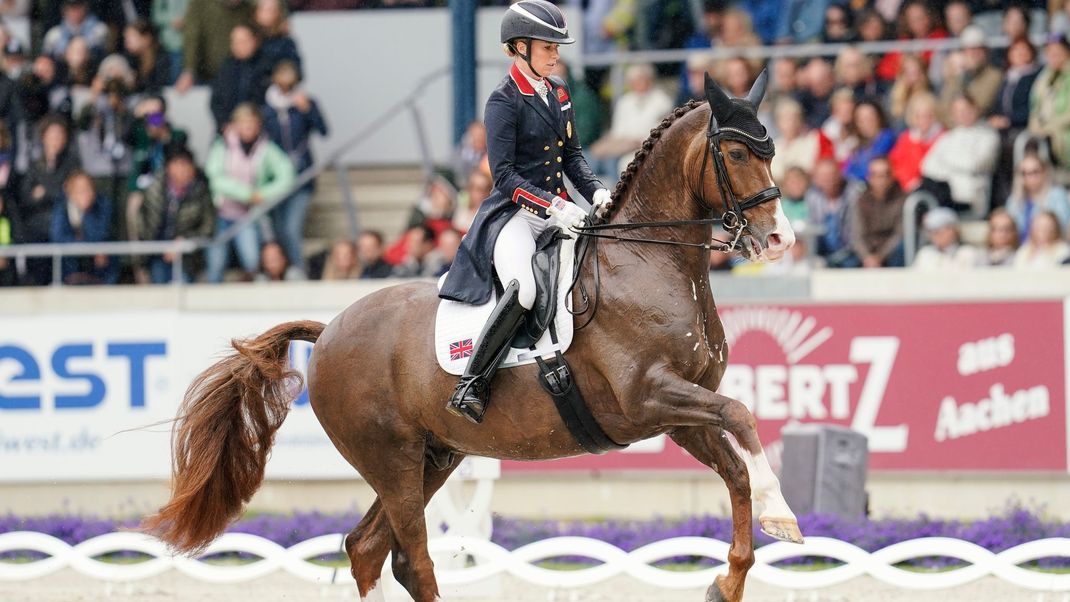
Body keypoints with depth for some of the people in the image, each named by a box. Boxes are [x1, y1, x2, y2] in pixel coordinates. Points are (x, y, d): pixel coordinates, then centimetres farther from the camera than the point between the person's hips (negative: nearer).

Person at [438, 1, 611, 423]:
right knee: (524, 289, -33)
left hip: (559, 209, 8)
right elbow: (504, 174, -15)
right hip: (515, 213, -8)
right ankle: (471, 384, -27)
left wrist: (595, 191, 2)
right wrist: (553, 208, -23)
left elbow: (572, 155, 20)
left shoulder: (558, 92, 13)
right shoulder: (504, 101, -9)